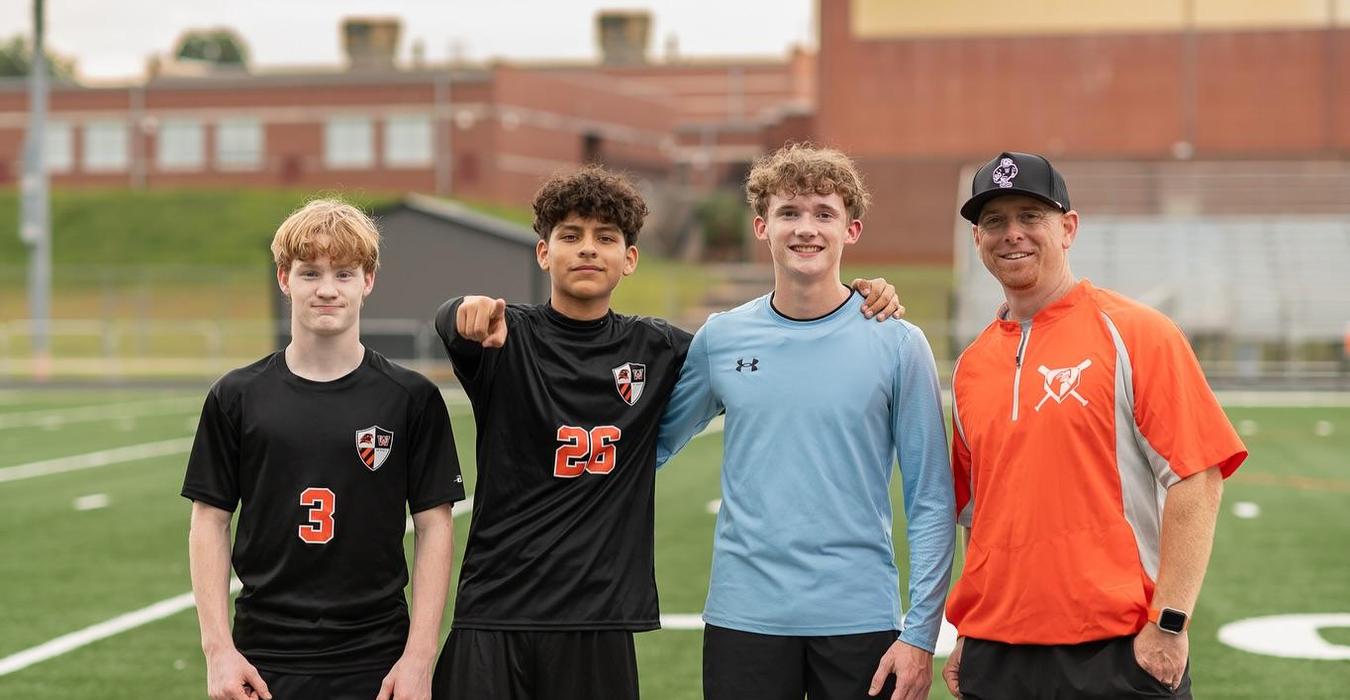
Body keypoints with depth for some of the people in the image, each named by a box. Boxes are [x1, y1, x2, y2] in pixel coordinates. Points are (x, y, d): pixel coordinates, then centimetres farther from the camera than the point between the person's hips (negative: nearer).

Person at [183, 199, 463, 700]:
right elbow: (210, 522, 5)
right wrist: (218, 649, -2)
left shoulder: (411, 399, 0)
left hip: (376, 660, -1)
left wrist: (419, 657, -5)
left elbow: (434, 526, 1)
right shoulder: (237, 397, 3)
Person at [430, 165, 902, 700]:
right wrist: (471, 312, -47)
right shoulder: (507, 336, -1)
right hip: (493, 614, -2)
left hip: (600, 621, 2)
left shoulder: (656, 350, 9)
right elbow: (451, 323, -22)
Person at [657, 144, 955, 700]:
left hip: (861, 620, -1)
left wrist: (921, 633, -7)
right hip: (744, 619, 1)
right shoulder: (720, 339, 4)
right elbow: (653, 445, 15)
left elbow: (930, 502, -2)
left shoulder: (897, 344, -2)